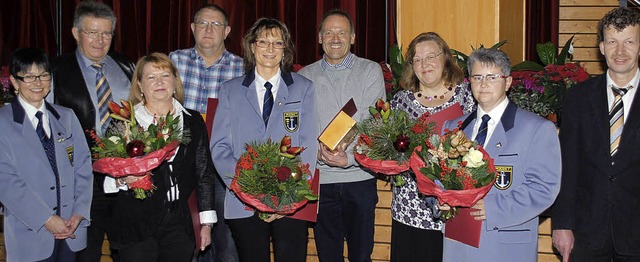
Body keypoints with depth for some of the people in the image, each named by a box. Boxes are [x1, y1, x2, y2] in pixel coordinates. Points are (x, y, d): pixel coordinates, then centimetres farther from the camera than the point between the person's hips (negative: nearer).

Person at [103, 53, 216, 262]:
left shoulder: (193, 121, 8)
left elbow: (204, 174, 9)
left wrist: (207, 222, 7)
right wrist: (122, 179, -19)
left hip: (178, 226, 2)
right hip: (135, 226, -2)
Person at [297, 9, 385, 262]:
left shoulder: (370, 71, 4)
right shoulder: (305, 76, 9)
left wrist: (349, 157, -20)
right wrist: (316, 149, -17)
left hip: (359, 176, -1)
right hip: (320, 178, 2)